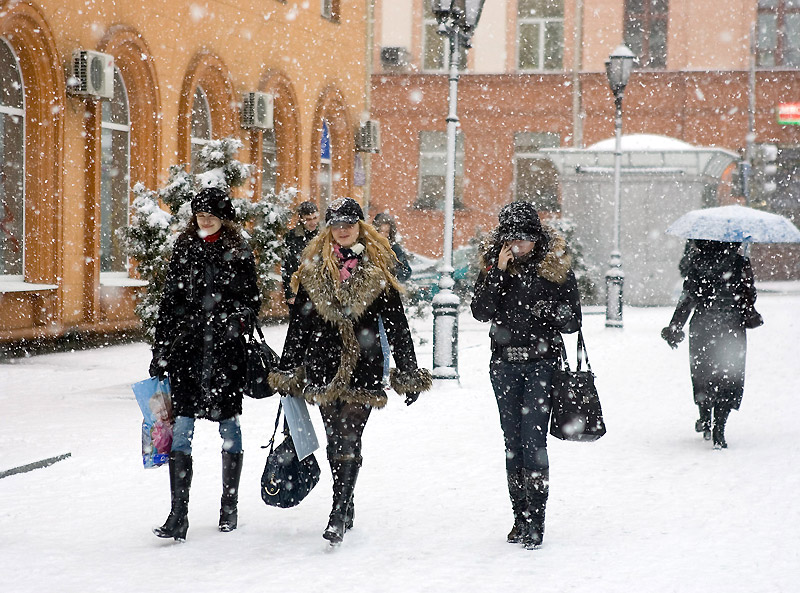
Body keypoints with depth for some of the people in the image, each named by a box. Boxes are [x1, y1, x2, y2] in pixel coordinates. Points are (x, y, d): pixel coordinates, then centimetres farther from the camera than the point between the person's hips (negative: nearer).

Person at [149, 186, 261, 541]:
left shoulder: (239, 254, 3)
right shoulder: (183, 251, 9)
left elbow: (253, 301, 7)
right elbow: (169, 303, 11)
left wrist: (239, 319, -15)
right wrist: (158, 354, 9)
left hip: (225, 352, -1)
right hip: (185, 348, 2)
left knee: (229, 427, 8)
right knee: (181, 429, -4)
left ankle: (229, 506, 23)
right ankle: (178, 516, -5)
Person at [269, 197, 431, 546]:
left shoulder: (377, 269, 1)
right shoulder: (313, 268, 7)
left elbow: (397, 324, 4)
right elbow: (298, 322, 12)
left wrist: (408, 373, 2)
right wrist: (286, 371, 11)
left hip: (363, 367, -3)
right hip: (323, 366, 3)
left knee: (348, 440, -11)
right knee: (335, 440, 8)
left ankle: (338, 517, -13)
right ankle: (346, 508, 23)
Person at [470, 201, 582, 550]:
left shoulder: (556, 266, -2)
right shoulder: (493, 264, 5)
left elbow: (573, 322, 0)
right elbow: (481, 312, -7)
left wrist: (551, 312, -21)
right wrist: (498, 272, -15)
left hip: (542, 361, -3)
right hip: (504, 363, 3)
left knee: (533, 440, -10)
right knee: (512, 440, 8)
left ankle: (535, 521, -7)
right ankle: (520, 517, 16)